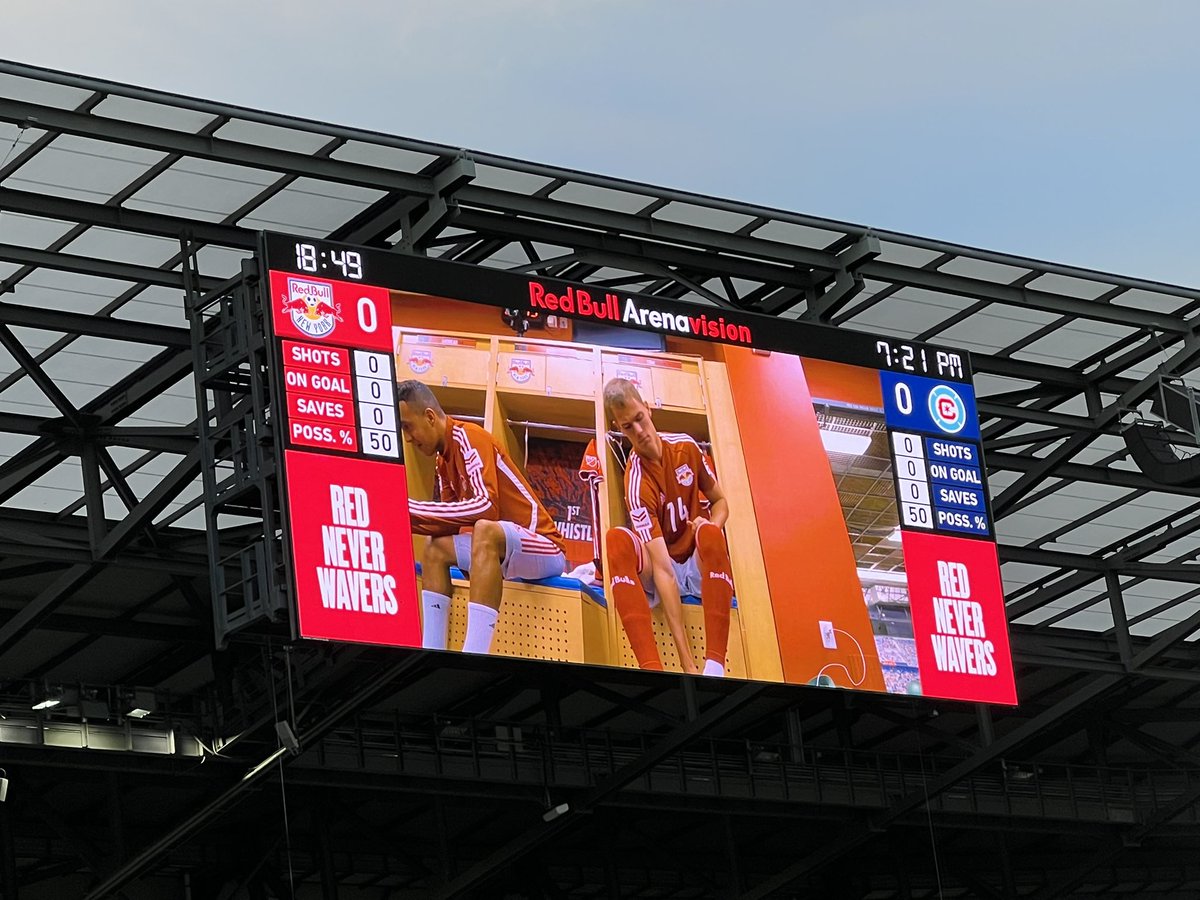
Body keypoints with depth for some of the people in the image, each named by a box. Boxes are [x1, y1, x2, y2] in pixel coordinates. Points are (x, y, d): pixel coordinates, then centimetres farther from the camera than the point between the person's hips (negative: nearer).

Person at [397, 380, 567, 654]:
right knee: (436, 549, 6)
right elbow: (452, 518, 9)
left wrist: (412, 509, -25)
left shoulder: (467, 437, -14)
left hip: (544, 549, -10)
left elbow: (486, 507, -27)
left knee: (486, 531, -35)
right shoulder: (444, 456, 12)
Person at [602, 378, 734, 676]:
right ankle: (652, 671, -49)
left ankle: (715, 670, -45)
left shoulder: (686, 447, -4)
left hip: (701, 565, 3)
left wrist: (711, 524, -16)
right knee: (616, 539, -33)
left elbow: (720, 501, 13)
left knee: (709, 533, -32)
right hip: (667, 569, -3)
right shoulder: (637, 482, -19)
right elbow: (663, 570, -29)